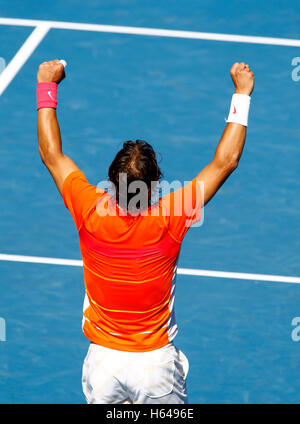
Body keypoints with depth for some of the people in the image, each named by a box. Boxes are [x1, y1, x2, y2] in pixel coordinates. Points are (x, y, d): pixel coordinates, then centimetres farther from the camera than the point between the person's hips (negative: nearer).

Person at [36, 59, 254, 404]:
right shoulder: (169, 220, -19)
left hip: (102, 360, 1)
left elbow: (51, 154, -1)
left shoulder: (91, 214, -16)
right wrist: (242, 94, -2)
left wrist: (47, 87, 8)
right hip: (156, 362, -1)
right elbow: (225, 161, -10)